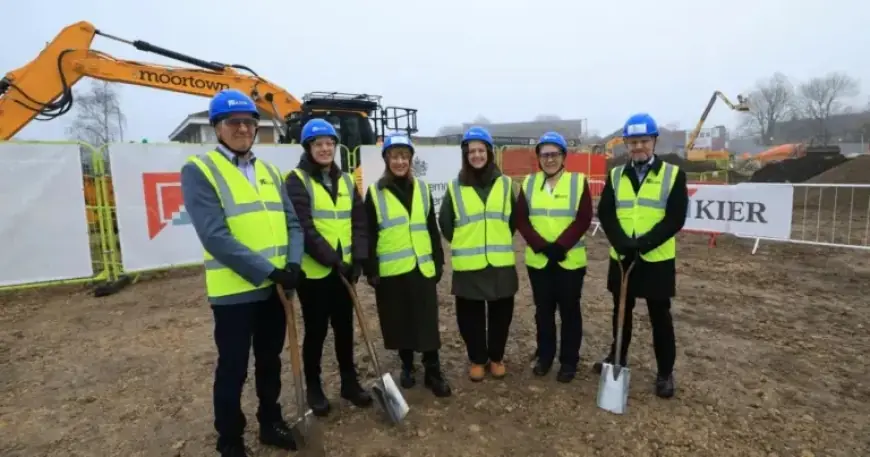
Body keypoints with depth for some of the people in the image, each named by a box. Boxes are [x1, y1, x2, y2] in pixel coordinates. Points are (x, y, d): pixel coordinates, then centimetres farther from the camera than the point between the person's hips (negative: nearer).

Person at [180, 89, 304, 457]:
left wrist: (293, 264, -11)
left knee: (270, 361, 19)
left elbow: (291, 222, 6)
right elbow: (215, 236, -19)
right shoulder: (199, 170, -9)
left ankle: (270, 422, 39)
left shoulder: (269, 171, 10)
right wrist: (269, 271, -20)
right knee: (233, 370, 9)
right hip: (234, 291, -5)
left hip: (275, 287, 5)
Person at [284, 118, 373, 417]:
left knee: (344, 327, 14)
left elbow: (359, 222, 6)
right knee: (316, 330, 7)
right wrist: (332, 259, -20)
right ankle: (313, 388, 26)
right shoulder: (297, 181, -7)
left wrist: (358, 258, -6)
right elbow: (304, 228, -16)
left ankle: (350, 383, 29)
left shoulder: (345, 180, 11)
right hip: (313, 270, -5)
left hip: (344, 269, 5)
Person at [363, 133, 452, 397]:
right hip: (391, 270, -1)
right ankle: (407, 366, 30)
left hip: (422, 267, 2)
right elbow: (369, 235, -1)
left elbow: (432, 229, 10)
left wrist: (439, 262, 7)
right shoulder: (375, 193, 0)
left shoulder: (422, 189, 8)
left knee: (428, 322, 4)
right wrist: (371, 269, -6)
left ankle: (433, 372, 17)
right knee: (400, 322, 10)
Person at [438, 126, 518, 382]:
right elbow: (445, 223, 8)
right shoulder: (455, 188, 0)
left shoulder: (505, 184, 3)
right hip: (468, 265, -1)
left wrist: (501, 243, 11)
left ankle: (496, 357, 31)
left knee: (501, 314, 11)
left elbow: (514, 220, 12)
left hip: (501, 263, 1)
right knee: (470, 316, 8)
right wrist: (463, 245, 10)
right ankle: (477, 359, 28)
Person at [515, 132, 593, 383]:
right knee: (543, 310, 14)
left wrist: (560, 246, -17)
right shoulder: (529, 183, 4)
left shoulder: (579, 182, -2)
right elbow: (521, 219, -2)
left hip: (570, 260, -2)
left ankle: (569, 361, 23)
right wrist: (541, 245, -14)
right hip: (538, 260, 2)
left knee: (569, 311, 8)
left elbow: (583, 219, -9)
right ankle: (544, 356, 30)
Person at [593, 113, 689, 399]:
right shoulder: (616, 176, 5)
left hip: (657, 260, -2)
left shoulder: (673, 174, -3)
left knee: (660, 318, 8)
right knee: (621, 312, 17)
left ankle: (665, 373, 25)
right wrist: (622, 243, -19)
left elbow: (675, 219, -11)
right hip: (621, 258, 3)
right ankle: (618, 358, 36)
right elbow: (605, 214, -4)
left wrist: (643, 243, -21)